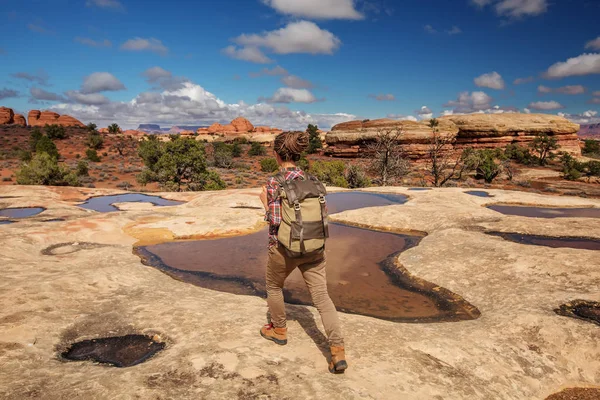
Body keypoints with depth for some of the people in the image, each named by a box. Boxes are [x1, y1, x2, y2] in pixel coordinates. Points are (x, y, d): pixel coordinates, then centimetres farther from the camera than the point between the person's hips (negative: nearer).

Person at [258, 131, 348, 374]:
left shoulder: (275, 183, -14)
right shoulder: (311, 179, 3)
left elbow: (275, 220, -16)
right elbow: (323, 213, 5)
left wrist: (265, 201, 0)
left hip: (284, 247, -4)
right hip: (314, 247, 4)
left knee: (274, 286, 24)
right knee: (321, 296, 5)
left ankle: (279, 331, 41)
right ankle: (338, 351, -3)